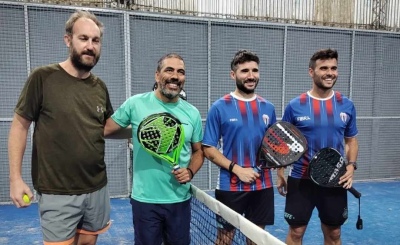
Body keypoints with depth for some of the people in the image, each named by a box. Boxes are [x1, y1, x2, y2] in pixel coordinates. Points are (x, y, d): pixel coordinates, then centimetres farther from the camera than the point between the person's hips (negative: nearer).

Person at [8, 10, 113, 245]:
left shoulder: (100, 86, 3)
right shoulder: (43, 77, -12)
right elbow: (20, 126, -7)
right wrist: (15, 178, -9)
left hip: (97, 189, 5)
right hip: (58, 194, -4)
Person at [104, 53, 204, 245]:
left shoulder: (192, 113, 1)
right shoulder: (135, 104, -7)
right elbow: (105, 130, -1)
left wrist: (190, 172, -7)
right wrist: (135, 133, -9)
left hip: (180, 199, 3)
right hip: (145, 199, -2)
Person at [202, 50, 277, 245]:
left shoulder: (267, 108, 6)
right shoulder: (220, 107, -7)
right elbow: (208, 149, -8)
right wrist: (237, 169, -17)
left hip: (263, 186, 4)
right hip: (230, 187, -4)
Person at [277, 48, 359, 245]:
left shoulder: (347, 106, 1)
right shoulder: (295, 106, -6)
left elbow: (351, 140, 12)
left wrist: (351, 165, -5)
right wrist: (280, 173, -1)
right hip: (301, 180, -2)